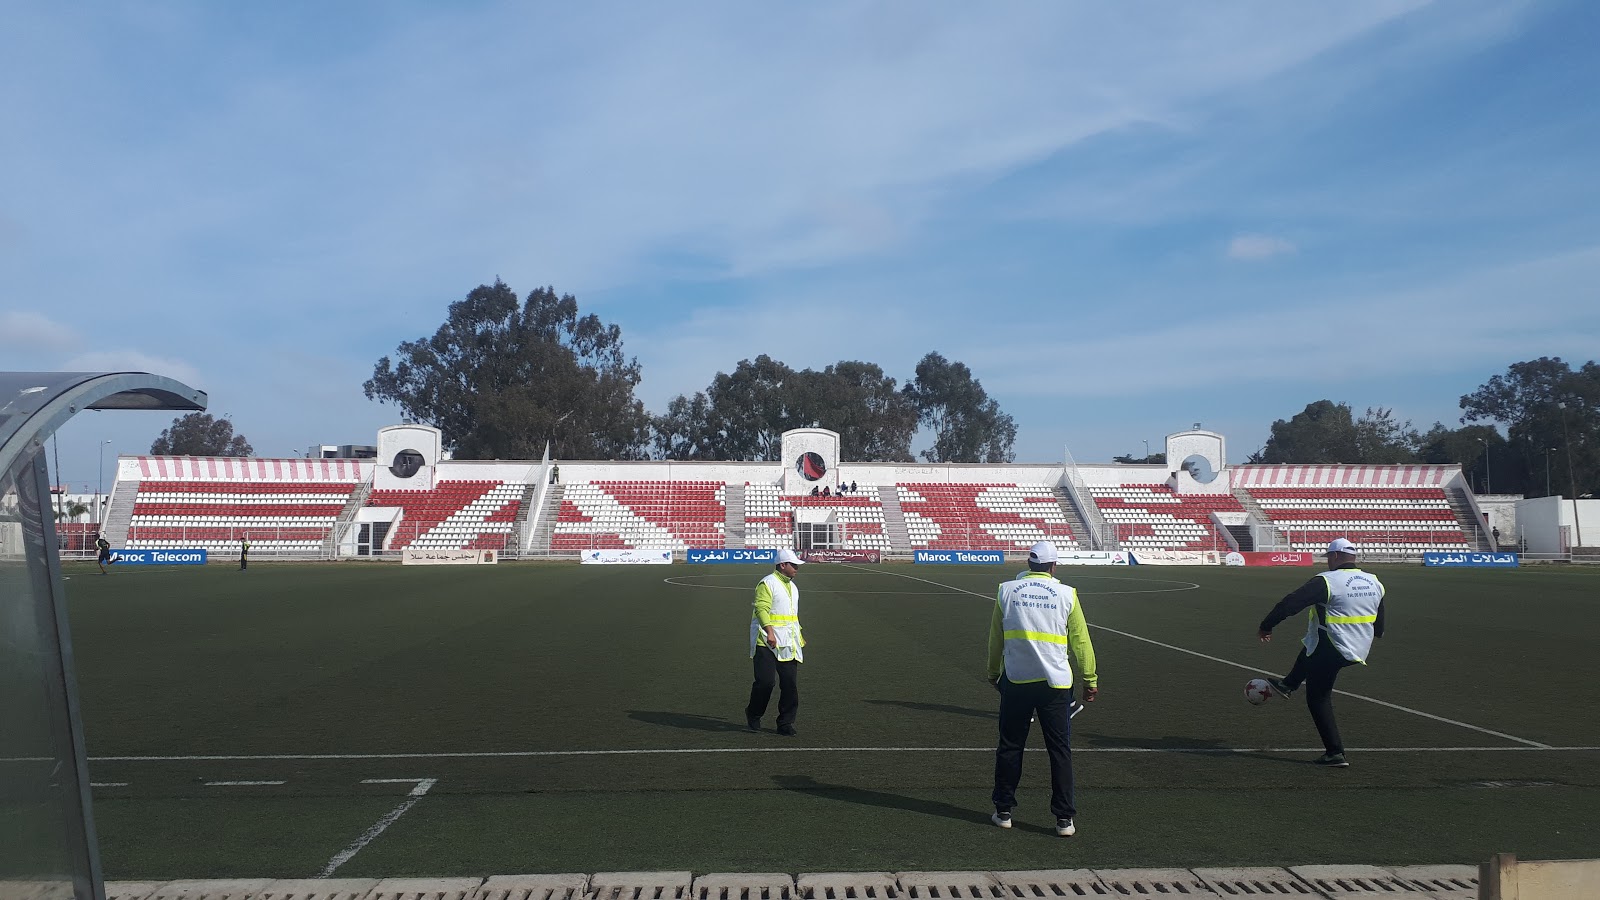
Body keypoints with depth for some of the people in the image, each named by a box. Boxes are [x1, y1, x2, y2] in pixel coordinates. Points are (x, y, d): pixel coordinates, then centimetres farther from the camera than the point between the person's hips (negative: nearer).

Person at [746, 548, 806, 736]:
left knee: (790, 684, 2)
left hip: (788, 645, 8)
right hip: (767, 643, -8)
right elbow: (761, 608, -18)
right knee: (766, 680, -9)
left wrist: (798, 636, 28)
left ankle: (785, 723, 10)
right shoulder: (767, 583, -8)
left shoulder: (792, 586, 20)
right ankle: (753, 714, 16)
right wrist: (770, 632, -28)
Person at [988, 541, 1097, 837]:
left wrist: (993, 673, 22)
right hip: (1055, 683, -1)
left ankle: (1003, 811, 20)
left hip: (1015, 681, 1)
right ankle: (1064, 818, 9)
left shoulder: (1006, 591, 2)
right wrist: (1090, 680, 13)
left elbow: (995, 638, 9)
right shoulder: (1066, 594, -2)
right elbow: (1080, 640, 3)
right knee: (1060, 750, 7)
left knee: (1010, 747, 12)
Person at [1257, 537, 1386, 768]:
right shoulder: (1374, 582, 4)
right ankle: (1288, 685, 48)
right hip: (1359, 651, 8)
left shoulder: (1327, 581, -18)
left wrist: (1266, 626, -5)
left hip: (1330, 650, -7)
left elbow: (1290, 603, -17)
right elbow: (1379, 624, 18)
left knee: (1318, 699, 8)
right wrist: (1376, 634, 39)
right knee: (1309, 649, 34)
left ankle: (1335, 753, 8)